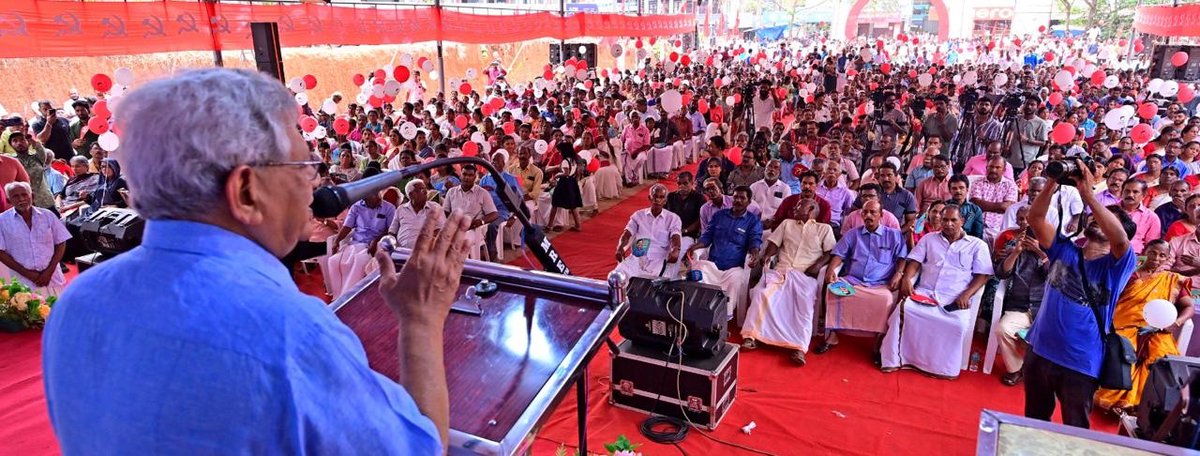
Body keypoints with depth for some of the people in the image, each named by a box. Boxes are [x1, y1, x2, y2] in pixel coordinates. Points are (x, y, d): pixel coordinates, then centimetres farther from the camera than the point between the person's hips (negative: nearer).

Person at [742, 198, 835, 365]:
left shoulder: (824, 228, 18)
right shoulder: (787, 223, 26)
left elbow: (831, 252, 9)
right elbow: (774, 243, 17)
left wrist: (818, 265, -10)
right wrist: (767, 255, -4)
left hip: (806, 274, -2)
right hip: (781, 270, 2)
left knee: (804, 305, -28)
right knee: (762, 294, -25)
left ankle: (800, 348, -39)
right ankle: (751, 336, -26)